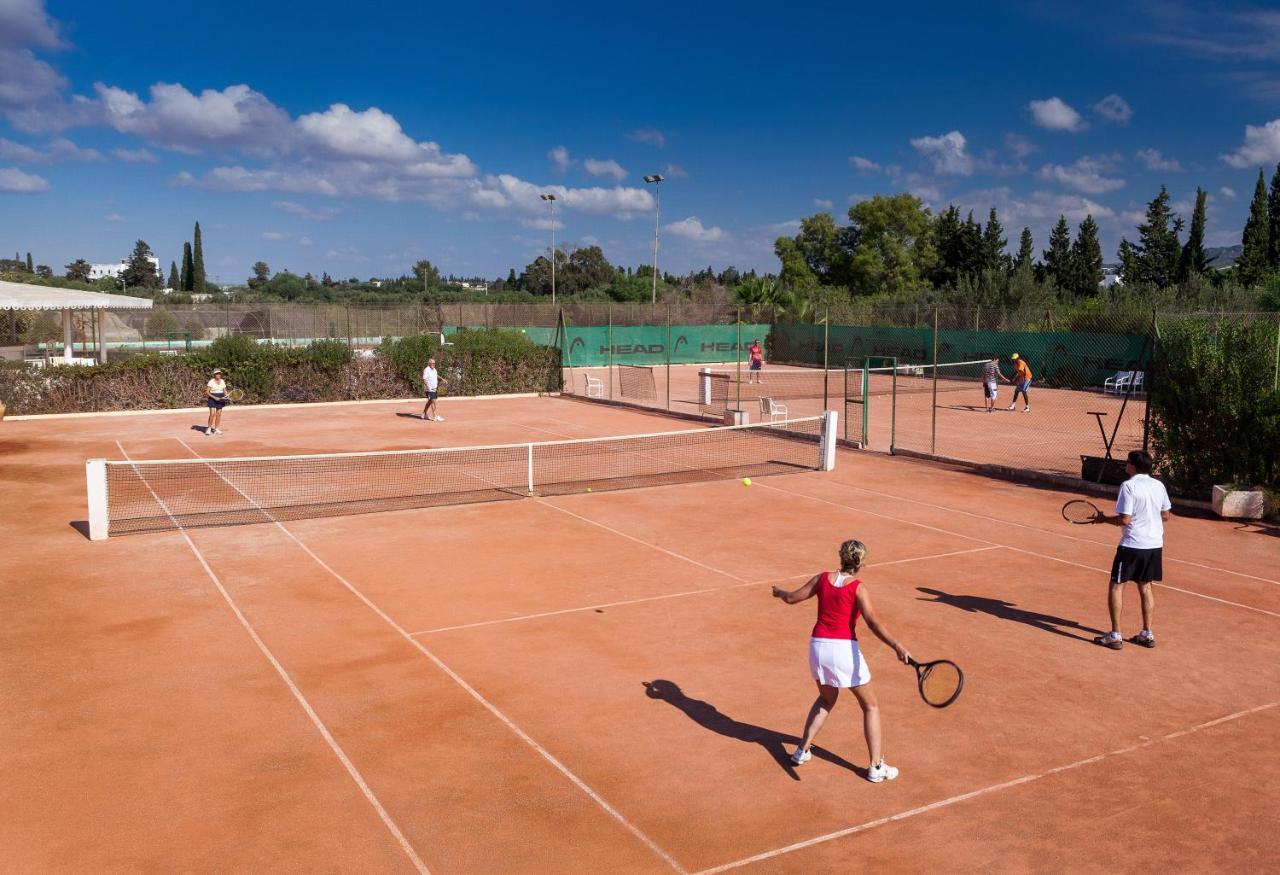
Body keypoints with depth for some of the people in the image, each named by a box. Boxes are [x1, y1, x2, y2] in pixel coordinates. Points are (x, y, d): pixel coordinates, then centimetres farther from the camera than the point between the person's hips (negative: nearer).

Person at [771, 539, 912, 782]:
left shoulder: (822, 578, 2)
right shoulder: (858, 588, -9)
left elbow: (792, 598, 11)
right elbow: (873, 623, -21)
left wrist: (779, 592, 31)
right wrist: (897, 646, -28)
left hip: (818, 646, 4)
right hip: (845, 649, -4)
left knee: (827, 699, 30)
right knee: (870, 706, 13)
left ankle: (803, 750, 30)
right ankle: (876, 767, 11)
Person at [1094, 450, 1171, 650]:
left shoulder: (1129, 486, -15)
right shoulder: (1159, 486, 6)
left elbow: (1124, 520, -18)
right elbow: (1166, 516, 14)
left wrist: (1104, 519, -3)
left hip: (1132, 545, -7)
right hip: (1155, 545, 7)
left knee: (1116, 586, 3)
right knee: (1146, 587, 17)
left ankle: (1115, 636, 2)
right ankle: (1147, 634, 19)